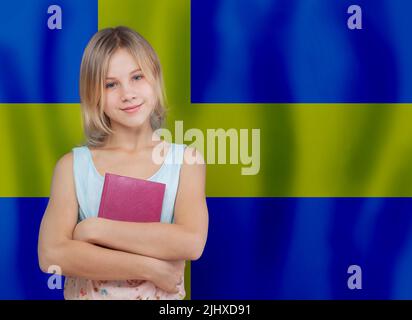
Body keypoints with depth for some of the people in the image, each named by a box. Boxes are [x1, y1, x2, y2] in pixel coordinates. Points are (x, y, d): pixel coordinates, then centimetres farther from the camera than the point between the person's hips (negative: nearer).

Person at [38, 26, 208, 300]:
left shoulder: (186, 159, -1)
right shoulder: (71, 166, 0)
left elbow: (191, 243, -14)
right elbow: (51, 255, -11)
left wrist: (94, 229, -12)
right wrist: (151, 268, -14)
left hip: (163, 296, 0)